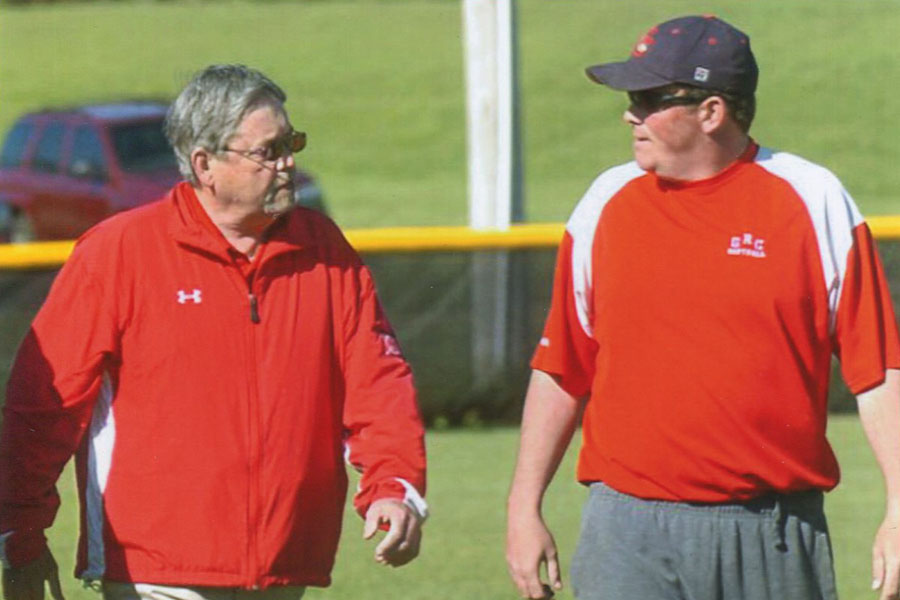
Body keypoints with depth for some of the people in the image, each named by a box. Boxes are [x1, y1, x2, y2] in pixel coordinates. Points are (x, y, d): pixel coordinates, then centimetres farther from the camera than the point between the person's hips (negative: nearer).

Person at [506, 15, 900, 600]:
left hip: (775, 542, -1)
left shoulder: (816, 205, 0)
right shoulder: (606, 206, 9)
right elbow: (560, 370, 14)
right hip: (629, 537, 2)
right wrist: (524, 507, 9)